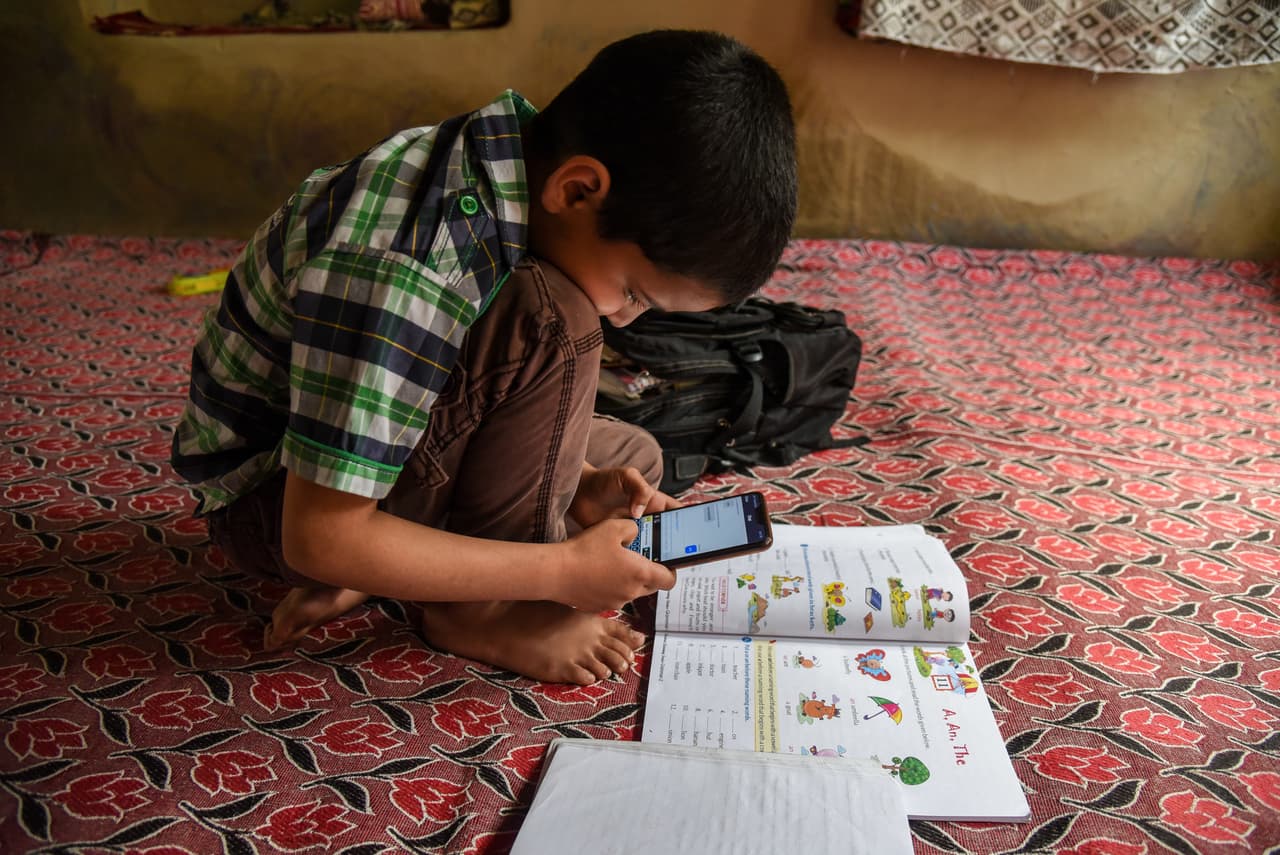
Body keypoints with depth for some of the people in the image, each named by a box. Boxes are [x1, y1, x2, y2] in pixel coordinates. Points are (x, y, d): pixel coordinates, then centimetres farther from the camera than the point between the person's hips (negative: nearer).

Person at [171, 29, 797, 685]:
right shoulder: (401, 269, -36)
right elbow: (319, 537, -31)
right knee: (548, 320, -28)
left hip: (371, 438, 9)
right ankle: (476, 609, -11)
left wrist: (575, 483, -9)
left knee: (629, 455, 7)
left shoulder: (524, 164, -10)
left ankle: (364, 577, -2)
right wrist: (561, 571, -27)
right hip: (272, 501, -8)